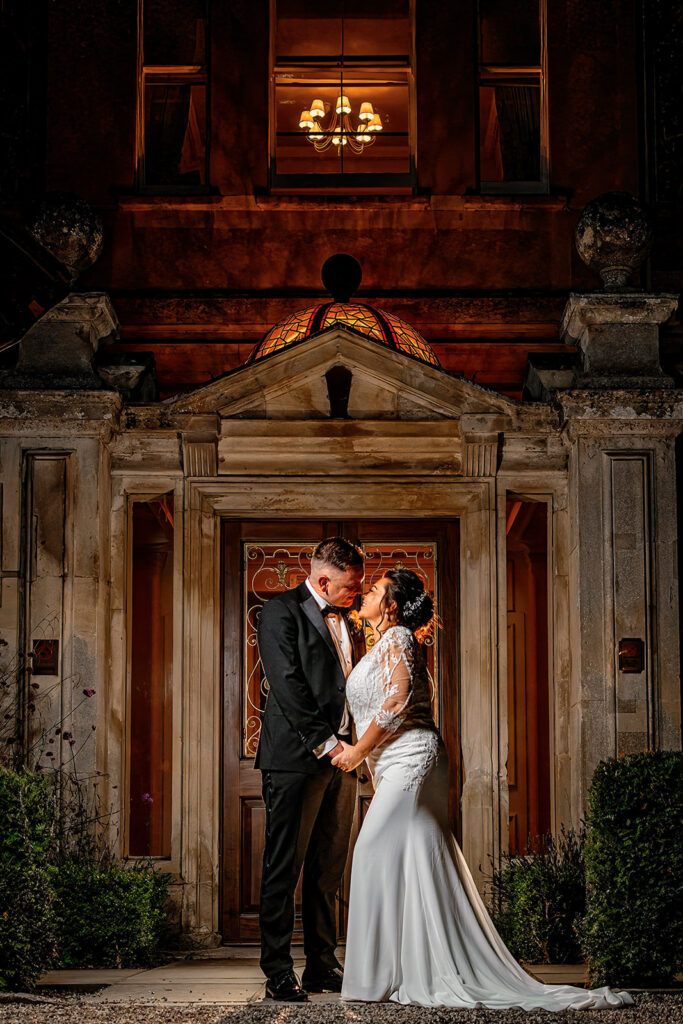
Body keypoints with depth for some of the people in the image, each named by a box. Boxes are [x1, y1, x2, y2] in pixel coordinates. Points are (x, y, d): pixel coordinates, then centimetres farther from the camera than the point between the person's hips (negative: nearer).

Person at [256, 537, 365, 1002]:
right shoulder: (282, 612, -5)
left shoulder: (347, 624, 19)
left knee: (329, 869, 9)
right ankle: (278, 973, -2)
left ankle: (323, 966, 15)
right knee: (285, 866, -5)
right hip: (298, 756, -7)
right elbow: (288, 686, -13)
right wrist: (325, 744, -16)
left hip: (340, 758, 8)